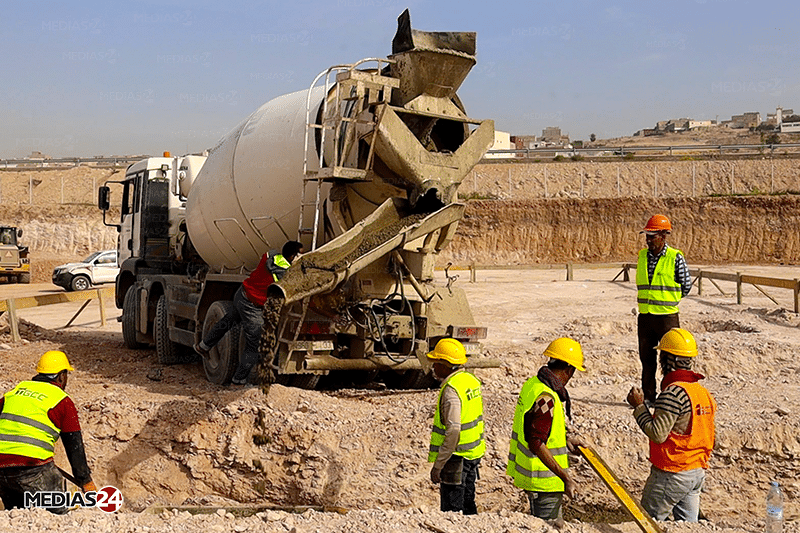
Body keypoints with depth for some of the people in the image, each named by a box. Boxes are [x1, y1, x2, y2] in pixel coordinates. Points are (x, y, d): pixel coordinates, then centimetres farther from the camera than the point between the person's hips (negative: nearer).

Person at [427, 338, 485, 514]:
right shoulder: (471, 380, 8)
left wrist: (438, 465, -23)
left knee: (451, 510, -1)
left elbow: (453, 431, -27)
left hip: (456, 457, -9)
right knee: (468, 505, 19)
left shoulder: (451, 390, -21)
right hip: (473, 454, 9)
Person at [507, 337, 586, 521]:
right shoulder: (546, 398, -26)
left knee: (555, 522, 23)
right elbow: (537, 444, -29)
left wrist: (565, 438, 23)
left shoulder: (533, 383, 4)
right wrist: (566, 478, -28)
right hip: (543, 479, -10)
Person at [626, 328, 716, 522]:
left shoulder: (673, 392, -20)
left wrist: (639, 406, -13)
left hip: (672, 475, -8)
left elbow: (657, 434, -21)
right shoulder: (703, 391, 8)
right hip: (698, 472, 9)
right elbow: (708, 437, 14)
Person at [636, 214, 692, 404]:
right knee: (646, 358, 9)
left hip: (667, 316, -5)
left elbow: (686, 285, 2)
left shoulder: (676, 258, -8)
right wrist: (650, 300, 13)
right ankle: (649, 397, 18)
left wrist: (667, 301, 9)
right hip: (645, 316, 5)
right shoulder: (642, 255, 7)